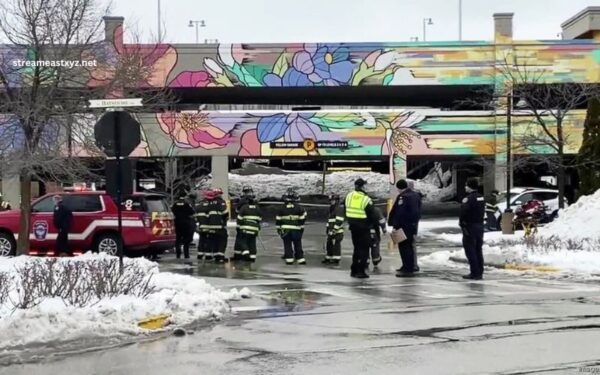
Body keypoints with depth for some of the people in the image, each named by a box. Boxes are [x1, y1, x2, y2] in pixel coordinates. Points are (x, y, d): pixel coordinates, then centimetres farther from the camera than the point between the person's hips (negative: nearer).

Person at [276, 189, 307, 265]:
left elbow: (278, 219, 4)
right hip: (296, 229, 0)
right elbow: (302, 218, -2)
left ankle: (289, 259, 1)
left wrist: (278, 229, 13)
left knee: (287, 245, 5)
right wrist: (301, 227, 9)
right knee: (297, 244, 7)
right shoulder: (299, 207, -3)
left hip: (285, 229, 0)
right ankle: (300, 259, 7)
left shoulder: (282, 208, 0)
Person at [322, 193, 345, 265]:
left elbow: (339, 221, -19)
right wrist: (328, 228, 22)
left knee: (336, 245, -9)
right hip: (331, 231, 10)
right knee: (329, 245, 13)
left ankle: (336, 260, -6)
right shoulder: (332, 209, 20)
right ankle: (328, 259, 22)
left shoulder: (339, 208, -13)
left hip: (337, 232, -10)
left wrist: (334, 230, -21)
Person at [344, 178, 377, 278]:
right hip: (363, 227, -6)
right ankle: (361, 271, -4)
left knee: (357, 248, 18)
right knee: (364, 249, 2)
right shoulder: (366, 199, -16)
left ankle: (354, 270, 18)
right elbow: (371, 215, -10)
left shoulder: (348, 196, 0)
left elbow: (346, 211, 8)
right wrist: (369, 223, 8)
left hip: (353, 226, 6)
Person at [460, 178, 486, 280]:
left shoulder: (468, 199, -18)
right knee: (478, 250, 13)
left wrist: (461, 223, -12)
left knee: (470, 250, -4)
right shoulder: (481, 198, 11)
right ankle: (480, 273, 16)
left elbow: (463, 213, -22)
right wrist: (479, 222, 17)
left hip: (470, 226, -9)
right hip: (480, 226, 9)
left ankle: (475, 273, -6)